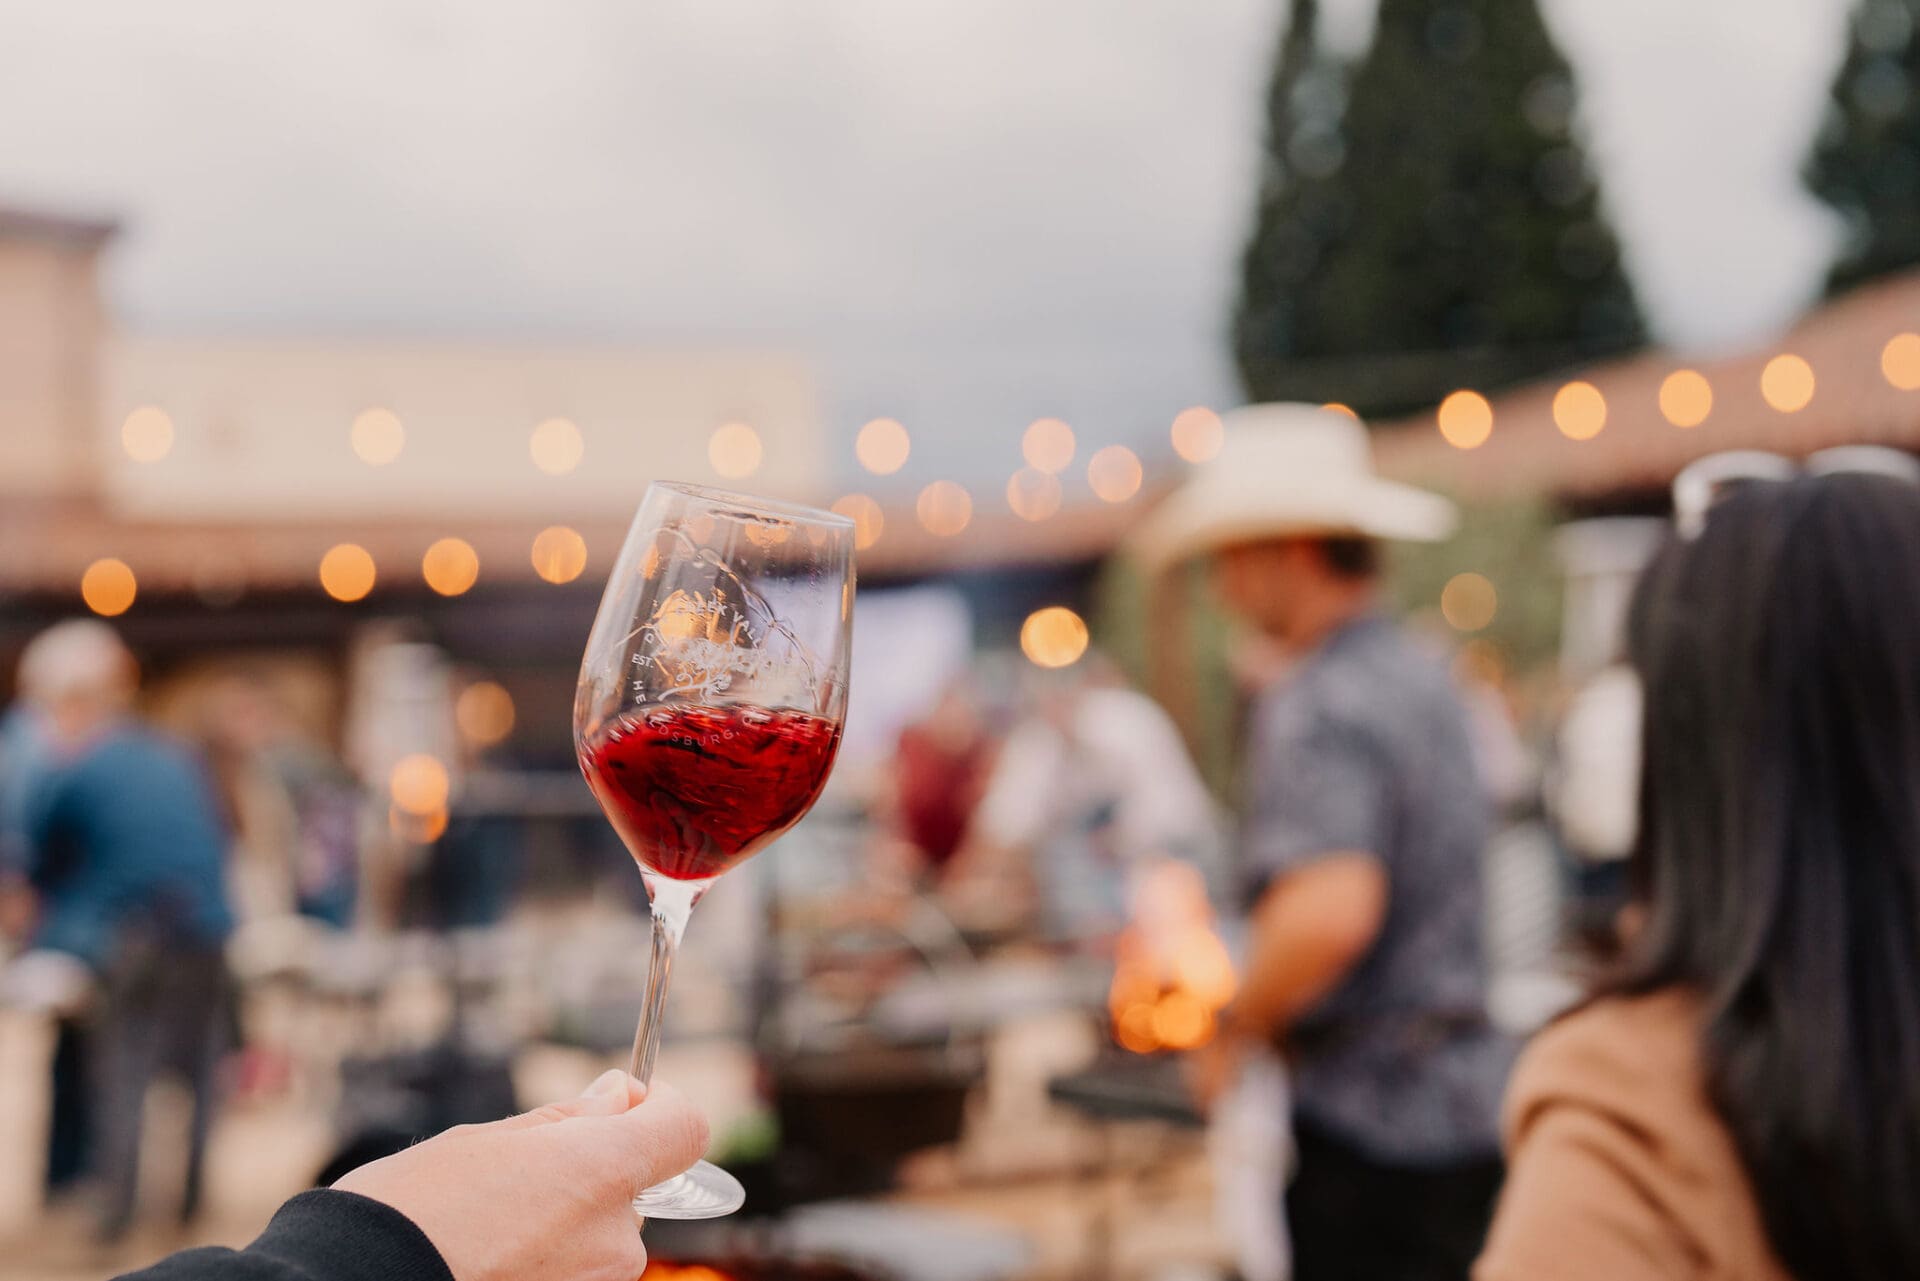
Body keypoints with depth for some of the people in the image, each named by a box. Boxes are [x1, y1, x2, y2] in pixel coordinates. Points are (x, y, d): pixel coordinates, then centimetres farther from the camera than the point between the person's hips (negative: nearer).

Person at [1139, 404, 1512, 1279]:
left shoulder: (1317, 708, -16)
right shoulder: (1421, 676, 14)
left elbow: (1330, 915, -31)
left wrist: (1237, 1027, -14)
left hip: (1364, 1120, -9)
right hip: (1467, 1107, 9)